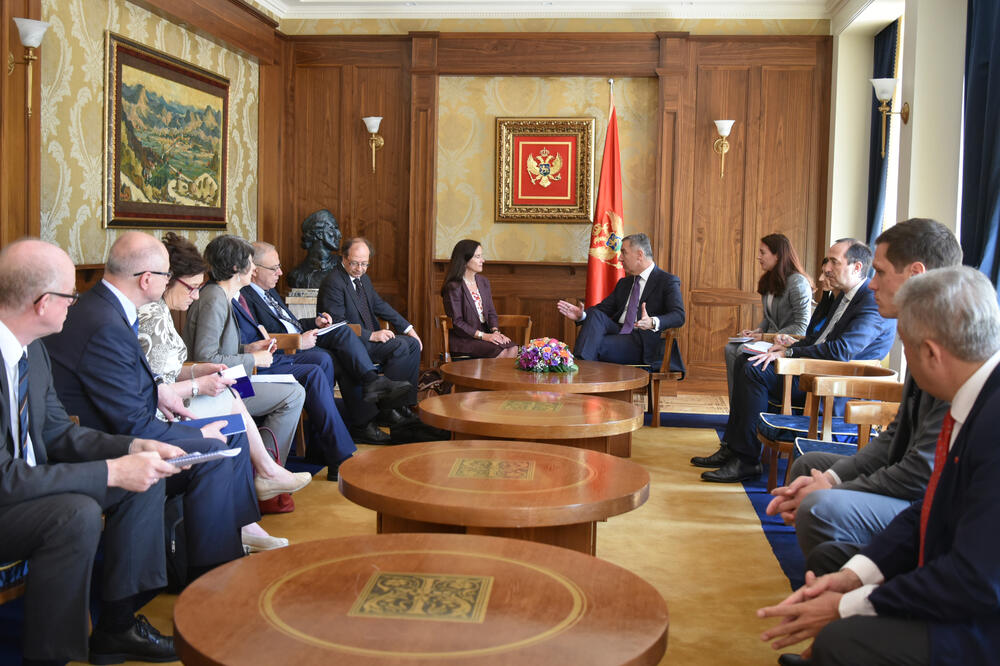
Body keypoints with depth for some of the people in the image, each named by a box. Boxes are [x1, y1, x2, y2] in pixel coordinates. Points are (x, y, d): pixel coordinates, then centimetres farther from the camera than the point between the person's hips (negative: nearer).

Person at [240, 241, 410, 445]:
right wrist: (298, 342, -21)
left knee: (342, 330, -13)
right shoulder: (244, 297, -11)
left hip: (301, 341, 9)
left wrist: (315, 322, 11)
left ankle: (372, 381, -22)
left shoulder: (270, 291, 22)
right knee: (339, 360, -23)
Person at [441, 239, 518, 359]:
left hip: (486, 333, 6)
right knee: (501, 352, -27)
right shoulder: (453, 287, -10)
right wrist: (483, 336, -19)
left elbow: (491, 312, 14)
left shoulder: (484, 282, 14)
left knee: (513, 349, -21)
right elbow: (456, 322, -13)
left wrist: (495, 331, -7)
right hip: (463, 339, -6)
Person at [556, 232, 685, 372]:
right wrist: (581, 315, -5)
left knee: (596, 345, -28)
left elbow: (679, 316, -15)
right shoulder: (624, 283, 24)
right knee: (595, 314, -21)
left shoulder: (668, 281, 0)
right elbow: (604, 308, 17)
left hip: (643, 345, -6)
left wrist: (653, 323, -35)